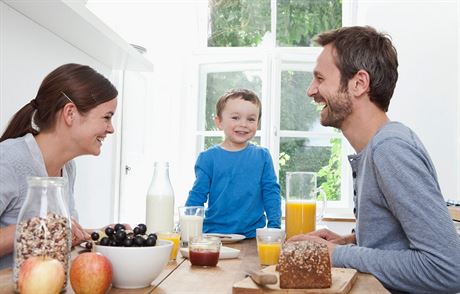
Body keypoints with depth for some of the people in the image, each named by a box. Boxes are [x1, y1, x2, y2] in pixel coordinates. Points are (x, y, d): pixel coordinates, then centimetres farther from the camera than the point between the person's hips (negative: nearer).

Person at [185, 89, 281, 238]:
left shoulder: (262, 156, 5)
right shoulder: (208, 157, 1)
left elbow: (271, 192, 7)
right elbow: (197, 196, 4)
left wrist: (274, 227, -1)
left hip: (253, 235, 1)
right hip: (214, 234, 0)